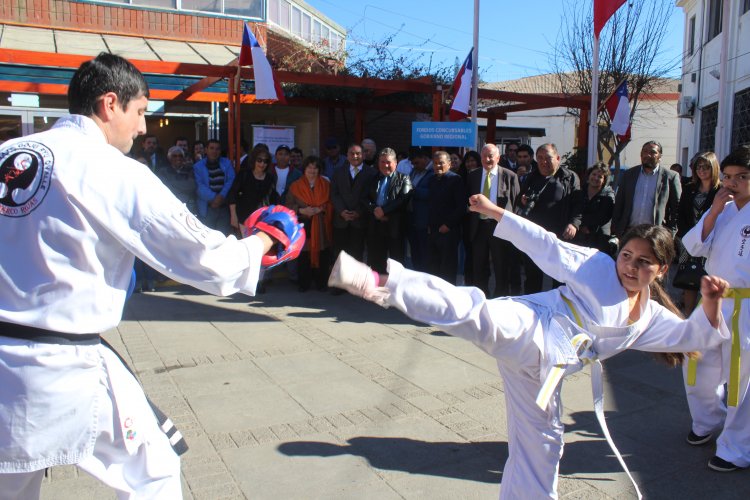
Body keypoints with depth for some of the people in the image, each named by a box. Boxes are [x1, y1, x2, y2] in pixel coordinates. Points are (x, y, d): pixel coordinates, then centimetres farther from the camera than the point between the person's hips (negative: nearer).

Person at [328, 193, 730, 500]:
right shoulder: (596, 266, 3)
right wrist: (494, 211, -1)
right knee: (471, 311, -37)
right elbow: (544, 243, 2)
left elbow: (696, 336, 20)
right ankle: (377, 283, -54)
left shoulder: (650, 318, 19)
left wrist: (710, 302, -2)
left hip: (544, 368, 6)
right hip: (529, 329, -6)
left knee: (540, 446, 16)